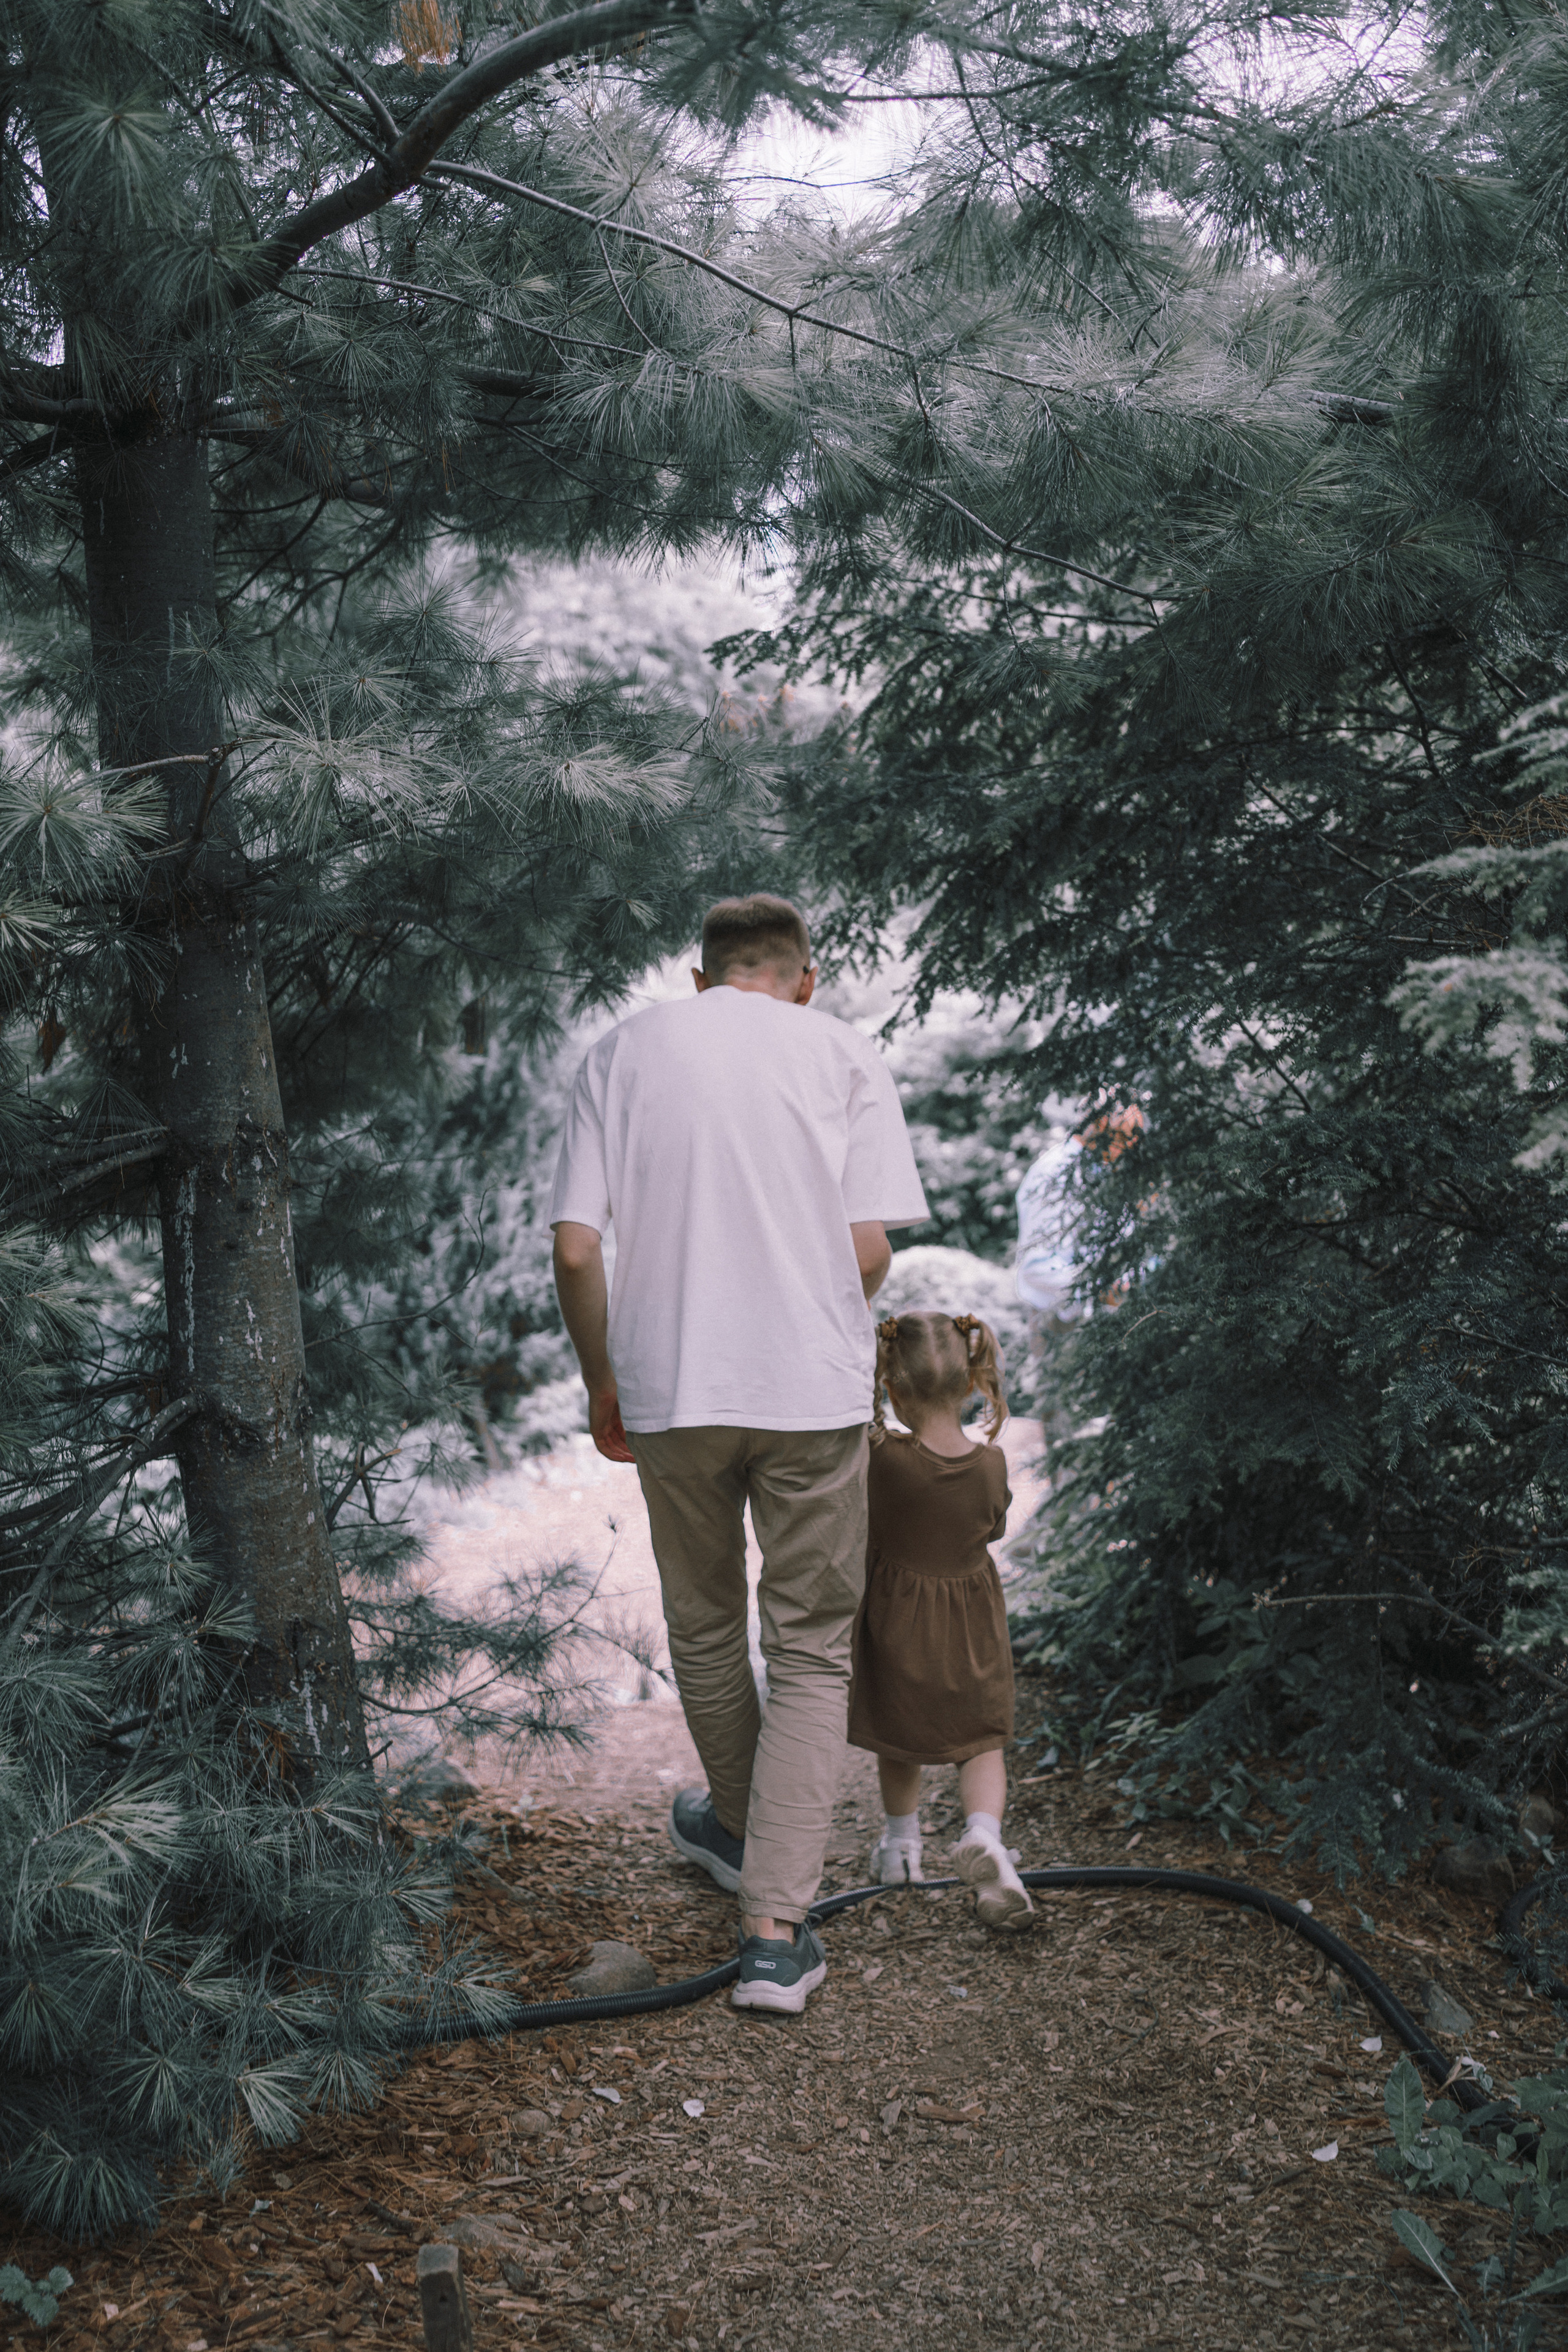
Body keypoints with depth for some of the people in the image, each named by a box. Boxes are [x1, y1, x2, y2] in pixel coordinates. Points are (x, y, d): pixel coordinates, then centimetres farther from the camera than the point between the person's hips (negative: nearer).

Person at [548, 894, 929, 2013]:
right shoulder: (845, 1051, 3)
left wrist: (603, 1381, 12)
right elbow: (869, 1251, -5)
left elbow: (576, 1249, -1)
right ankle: (776, 1929, 3)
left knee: (703, 1626, 21)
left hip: (669, 1387, 2)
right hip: (815, 1389, -1)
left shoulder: (626, 1048, 5)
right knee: (810, 1649, 8)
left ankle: (739, 1825, 43)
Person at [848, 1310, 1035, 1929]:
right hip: (972, 1627, 1)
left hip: (896, 1623, -1)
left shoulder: (880, 1458, -24)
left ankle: (901, 1843, 35)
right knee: (981, 1740, 12)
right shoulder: (991, 1464, -14)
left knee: (899, 1736, 23)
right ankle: (984, 1833, -14)